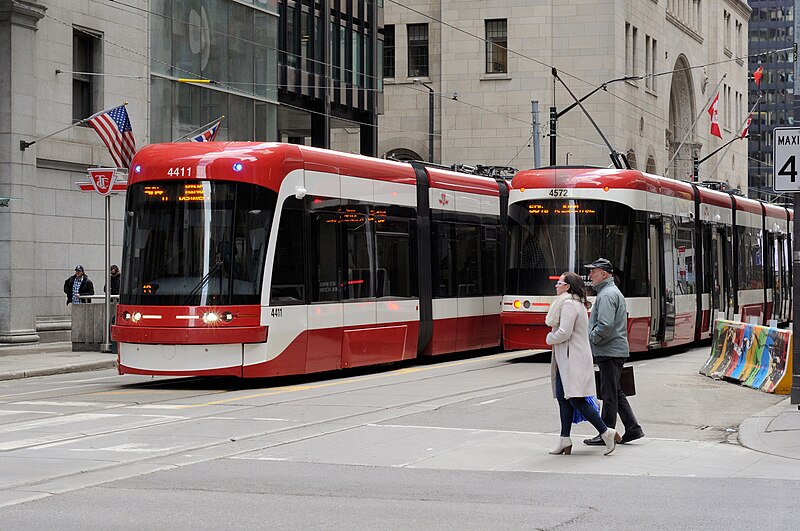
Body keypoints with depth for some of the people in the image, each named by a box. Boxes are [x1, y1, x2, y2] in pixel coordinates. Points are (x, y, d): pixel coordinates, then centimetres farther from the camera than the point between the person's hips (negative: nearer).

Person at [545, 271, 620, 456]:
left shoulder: (569, 304, -14)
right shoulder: (577, 303, 19)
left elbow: (564, 333, -20)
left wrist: (549, 339, -4)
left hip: (573, 359, -11)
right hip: (566, 359, 11)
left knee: (576, 400, -12)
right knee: (563, 398, 9)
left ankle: (606, 432, -10)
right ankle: (565, 440, 10)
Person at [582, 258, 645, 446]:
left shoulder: (607, 294, -15)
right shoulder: (613, 291, 19)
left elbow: (605, 325, -25)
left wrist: (590, 339, -12)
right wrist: (592, 338, 18)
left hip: (609, 352, -10)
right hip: (617, 351, 10)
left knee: (609, 394, -4)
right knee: (615, 392, 14)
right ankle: (632, 429, 15)